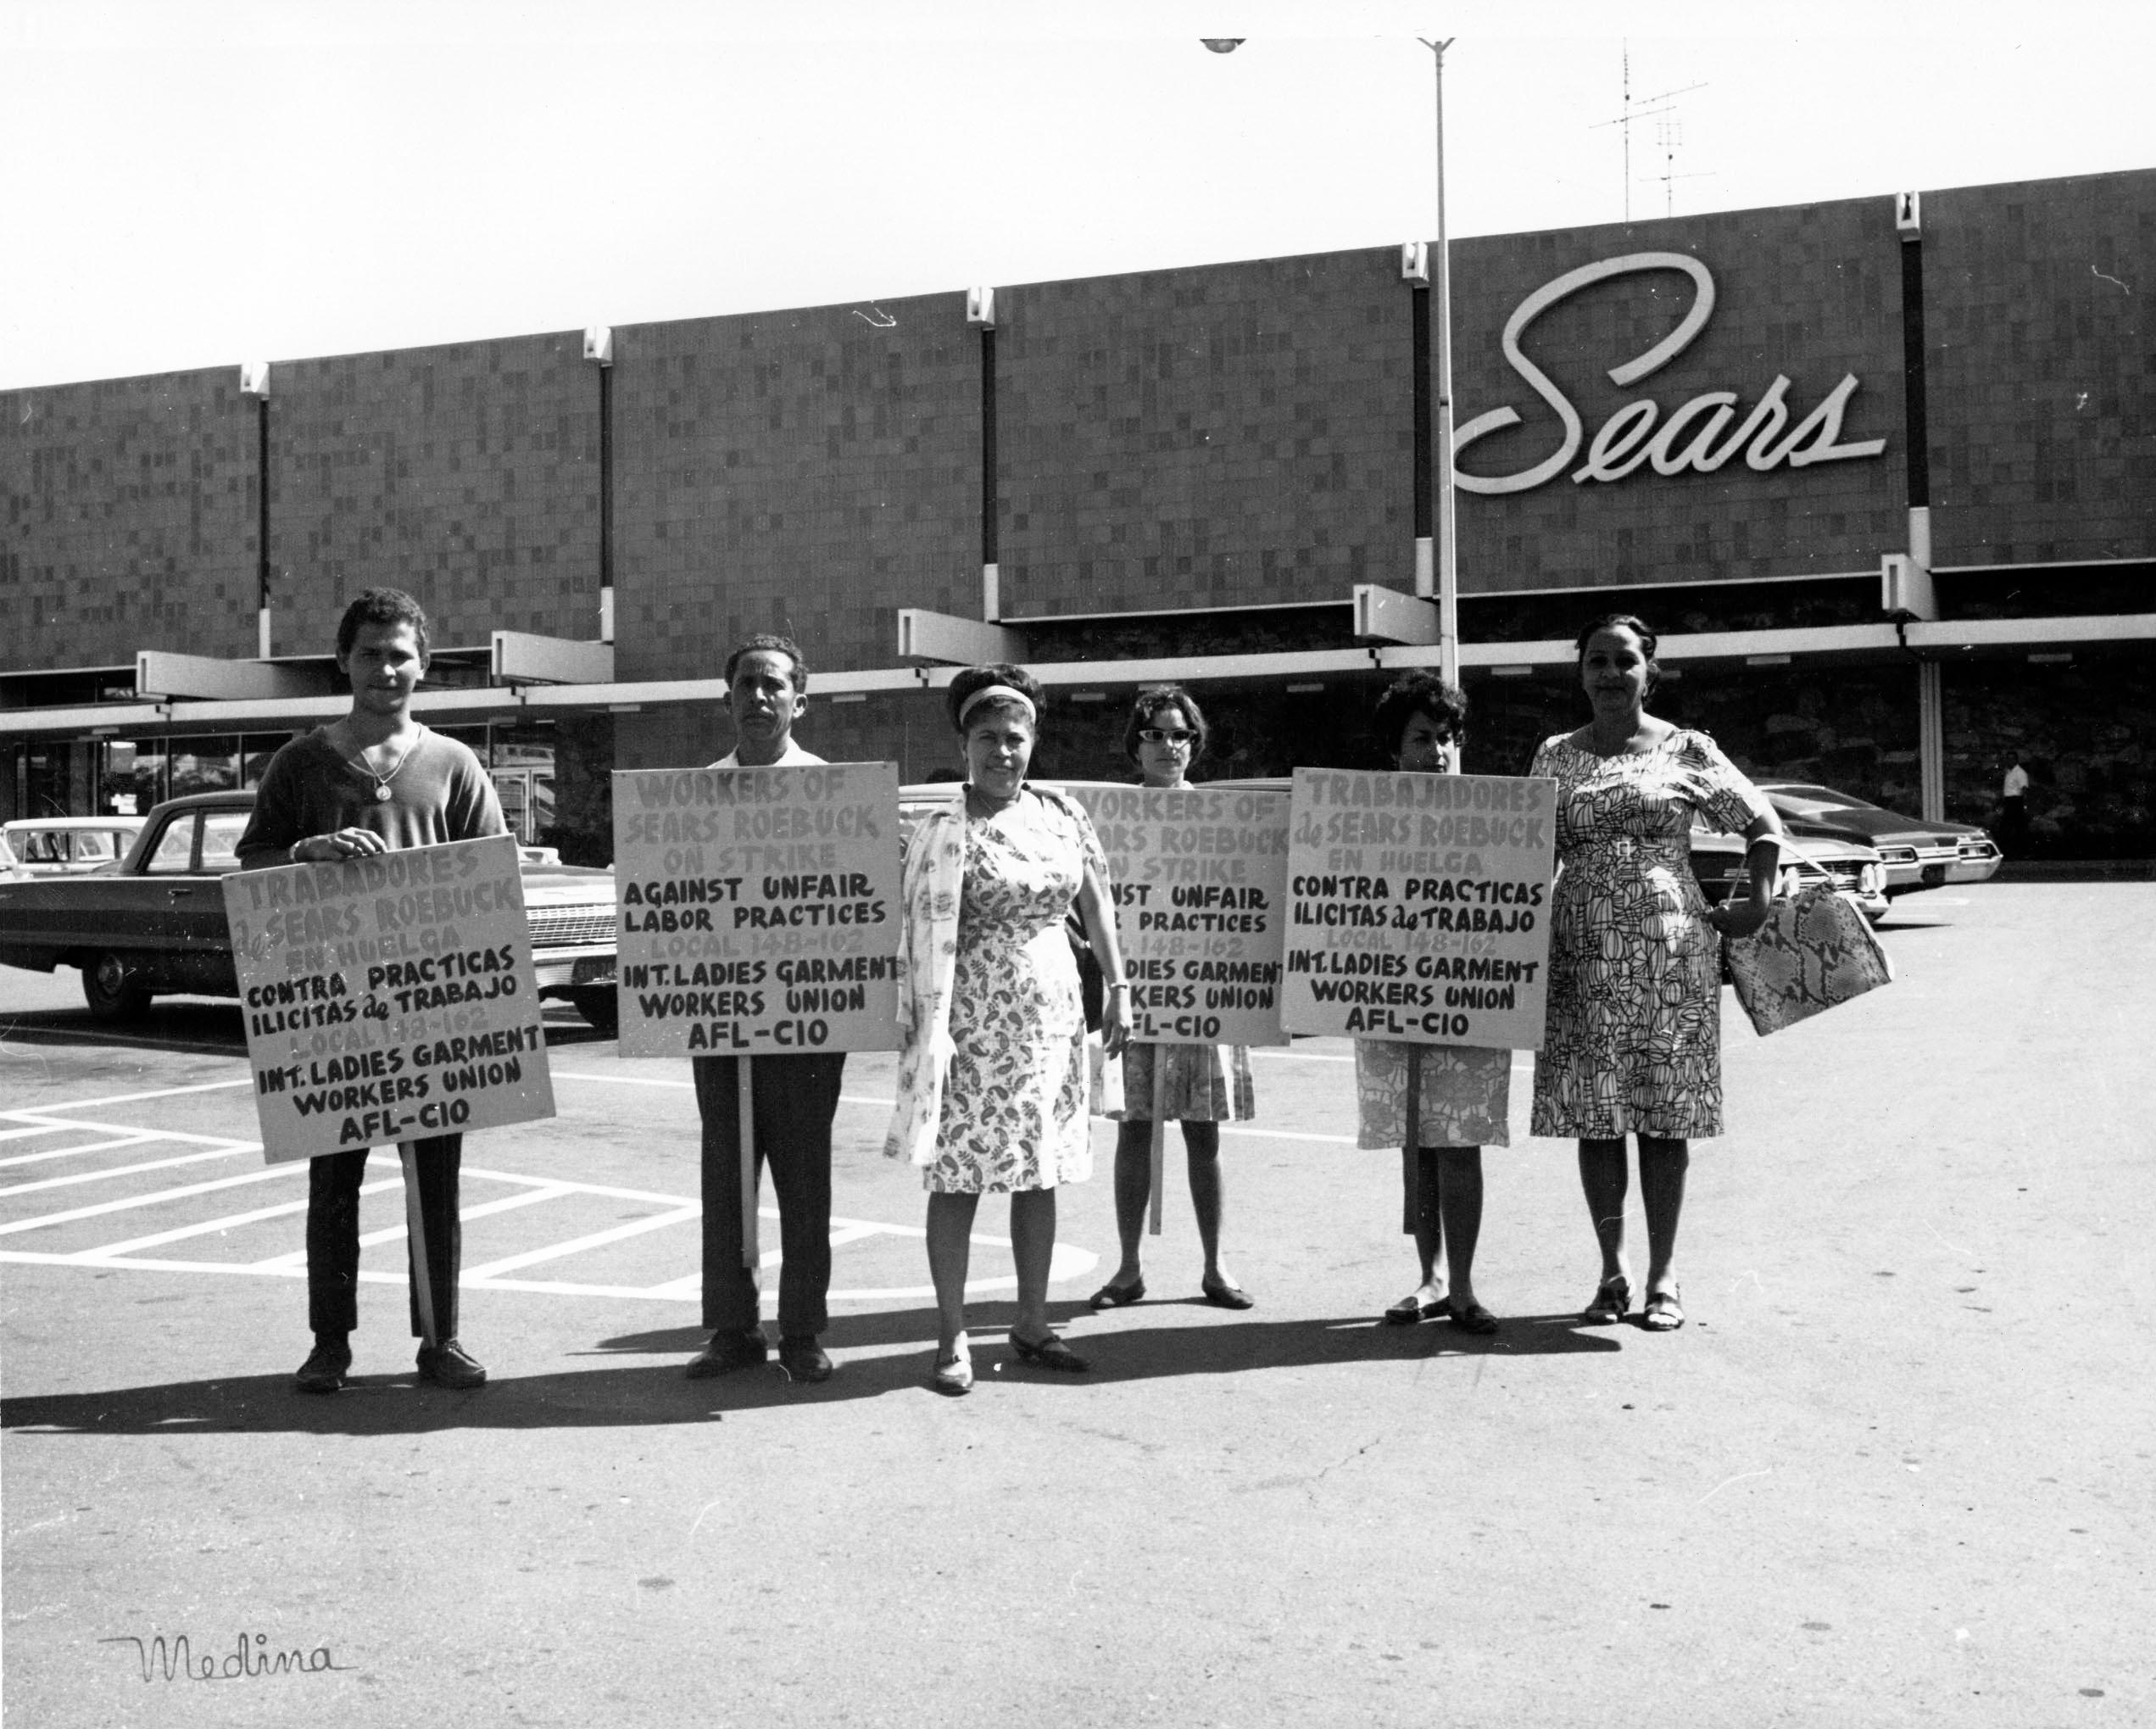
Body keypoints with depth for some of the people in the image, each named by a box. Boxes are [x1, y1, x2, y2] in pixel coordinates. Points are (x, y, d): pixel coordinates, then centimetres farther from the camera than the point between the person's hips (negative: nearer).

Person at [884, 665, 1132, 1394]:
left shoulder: (1060, 812, 7)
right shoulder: (945, 831, -9)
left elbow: (1095, 900, 15)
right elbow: (926, 937, -12)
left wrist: (1117, 986, 11)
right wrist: (929, 1034, -18)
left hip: (1053, 1013, 5)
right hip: (976, 1020, -5)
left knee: (1041, 1172, 11)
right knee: (958, 1176, 1)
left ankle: (1032, 1325, 24)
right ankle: (952, 1338, 11)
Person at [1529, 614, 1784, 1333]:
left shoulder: (1686, 750, 4)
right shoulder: (1555, 756, 10)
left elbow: (1763, 824, 11)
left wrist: (1759, 901, 0)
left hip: (1671, 950, -2)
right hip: (1580, 955, 2)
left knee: (1666, 1114, 1)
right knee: (1593, 1115, 3)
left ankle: (1663, 1276, 12)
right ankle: (1612, 1270, 15)